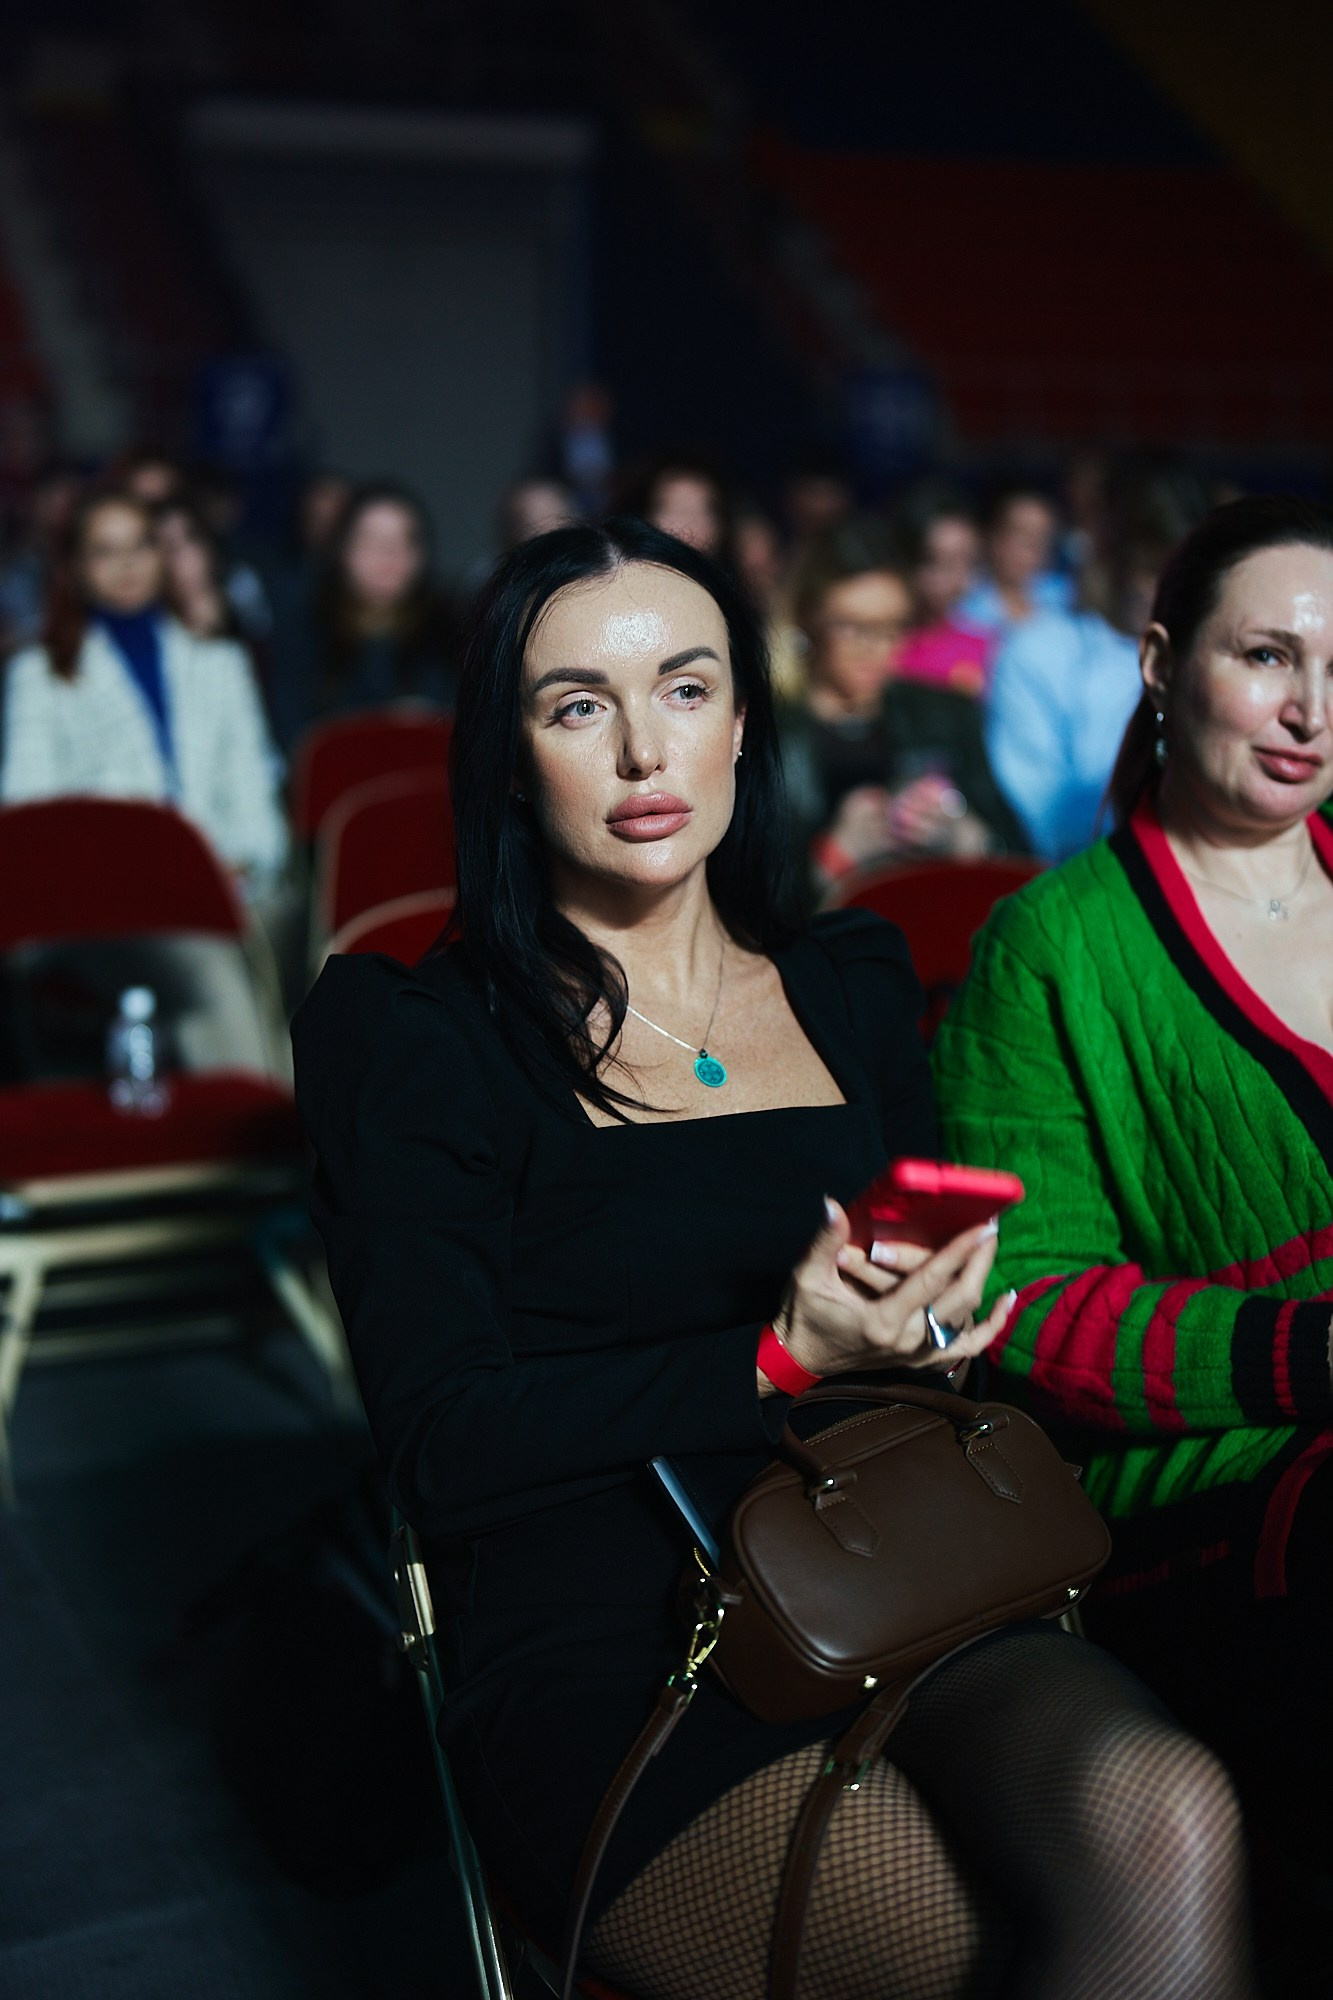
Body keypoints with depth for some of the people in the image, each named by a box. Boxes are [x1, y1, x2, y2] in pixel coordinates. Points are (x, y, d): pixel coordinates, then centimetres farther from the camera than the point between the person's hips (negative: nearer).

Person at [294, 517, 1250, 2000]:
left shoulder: (851, 990, 17)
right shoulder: (420, 1043, 3)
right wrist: (784, 1363, -11)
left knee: (1161, 1819, -31)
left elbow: (970, 1320, 16)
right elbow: (444, 1453, -4)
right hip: (609, 1667, -4)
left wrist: (923, 1319, -7)